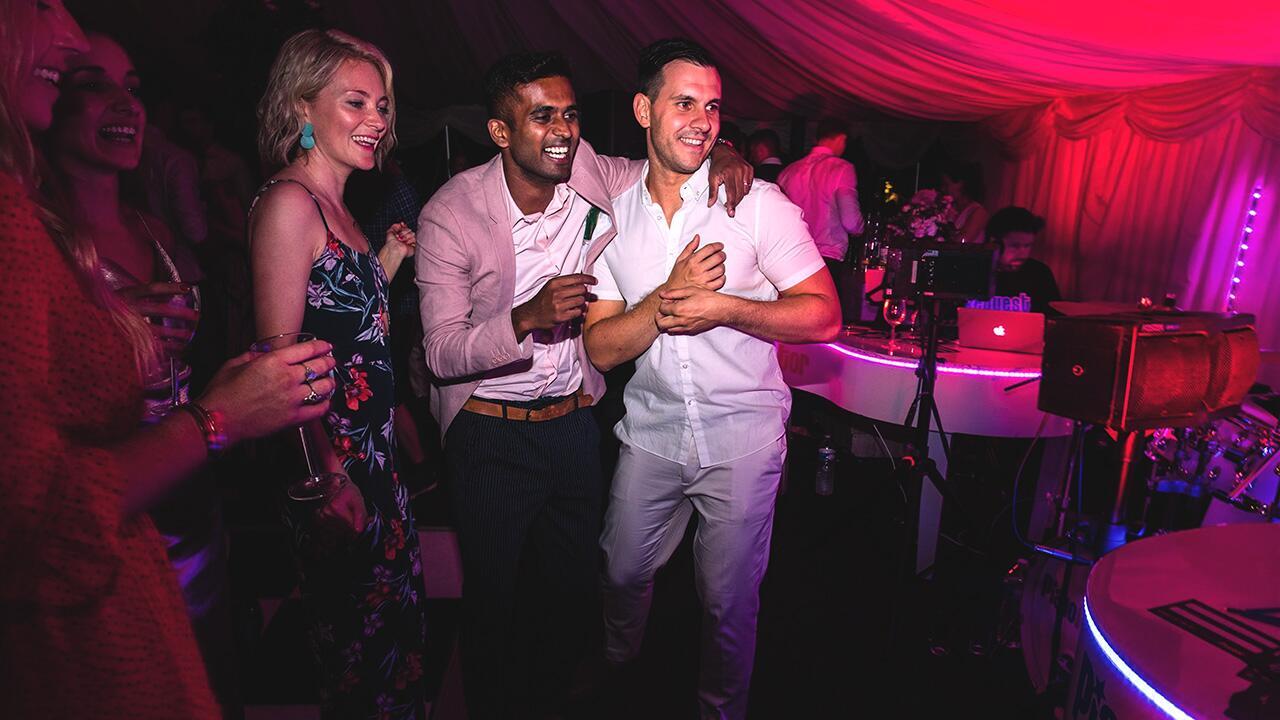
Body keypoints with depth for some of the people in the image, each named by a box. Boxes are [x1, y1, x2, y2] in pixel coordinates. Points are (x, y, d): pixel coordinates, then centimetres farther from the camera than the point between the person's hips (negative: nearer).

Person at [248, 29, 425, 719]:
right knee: (356, 638, 9)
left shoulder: (335, 206, 12)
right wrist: (330, 475, -21)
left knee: (396, 617, 21)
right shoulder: (288, 202, -15)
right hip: (334, 460, -9)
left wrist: (392, 257, 8)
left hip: (372, 450, 9)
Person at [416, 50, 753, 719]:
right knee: (491, 596, 11)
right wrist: (528, 317, -33)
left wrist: (722, 156, -10)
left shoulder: (593, 176, -6)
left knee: (573, 586, 19)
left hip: (574, 421, 4)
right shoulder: (450, 214, -15)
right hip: (490, 433, -3)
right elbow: (442, 354, -17)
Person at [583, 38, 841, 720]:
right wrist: (671, 295, -20)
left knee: (727, 599, 11)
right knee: (623, 574, 20)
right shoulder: (613, 216, -1)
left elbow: (823, 315, -10)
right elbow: (602, 348, -5)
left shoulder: (758, 203, -8)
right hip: (651, 428, 3)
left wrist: (723, 307, -21)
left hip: (742, 433, -2)